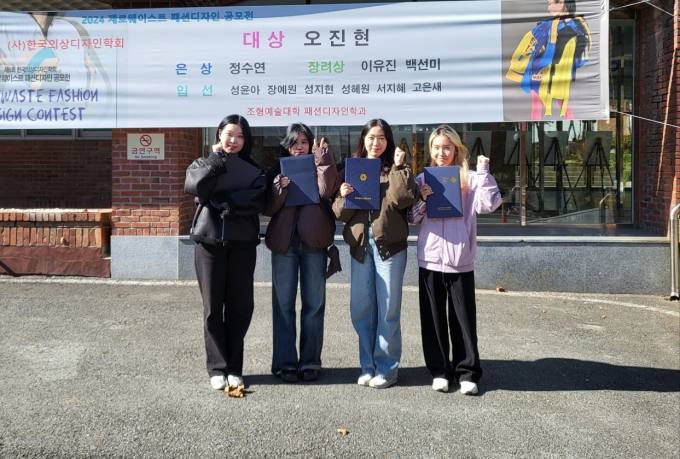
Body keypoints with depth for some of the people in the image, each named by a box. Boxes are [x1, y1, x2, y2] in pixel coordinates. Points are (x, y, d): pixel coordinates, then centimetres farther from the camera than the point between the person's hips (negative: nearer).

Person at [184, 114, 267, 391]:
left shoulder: (252, 170, 10)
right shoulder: (202, 164, 12)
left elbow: (256, 200, -10)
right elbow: (195, 185, -12)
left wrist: (219, 200, -14)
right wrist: (219, 158, -4)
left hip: (242, 244, 0)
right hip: (209, 242, 0)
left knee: (240, 306, 2)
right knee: (213, 307, 1)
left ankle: (234, 368, 12)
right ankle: (217, 368, 9)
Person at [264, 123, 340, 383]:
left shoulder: (319, 168, 10)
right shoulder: (278, 171, 11)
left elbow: (327, 191, -11)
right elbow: (268, 208, 3)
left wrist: (323, 158, -9)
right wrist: (280, 188, -13)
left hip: (313, 242, 0)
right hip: (284, 242, 0)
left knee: (314, 303, 3)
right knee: (283, 304, 1)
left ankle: (310, 362, 13)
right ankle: (284, 363, 8)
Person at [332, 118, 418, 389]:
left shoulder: (396, 170, 4)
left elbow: (403, 199, -15)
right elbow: (341, 213, 10)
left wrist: (398, 166, -13)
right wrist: (343, 196, -9)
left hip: (389, 244, -3)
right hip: (360, 244, 4)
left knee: (388, 308, 0)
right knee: (361, 308, 7)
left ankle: (387, 368, 11)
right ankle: (368, 366, 20)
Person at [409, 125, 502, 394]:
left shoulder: (469, 179, 3)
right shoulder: (422, 180, 9)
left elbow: (489, 204, -11)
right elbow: (412, 218, 7)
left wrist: (483, 171, -12)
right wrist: (422, 199, -9)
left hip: (460, 260, -2)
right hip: (430, 259, 2)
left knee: (463, 319, 3)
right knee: (433, 319, 8)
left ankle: (467, 373, 12)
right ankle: (439, 371, 19)